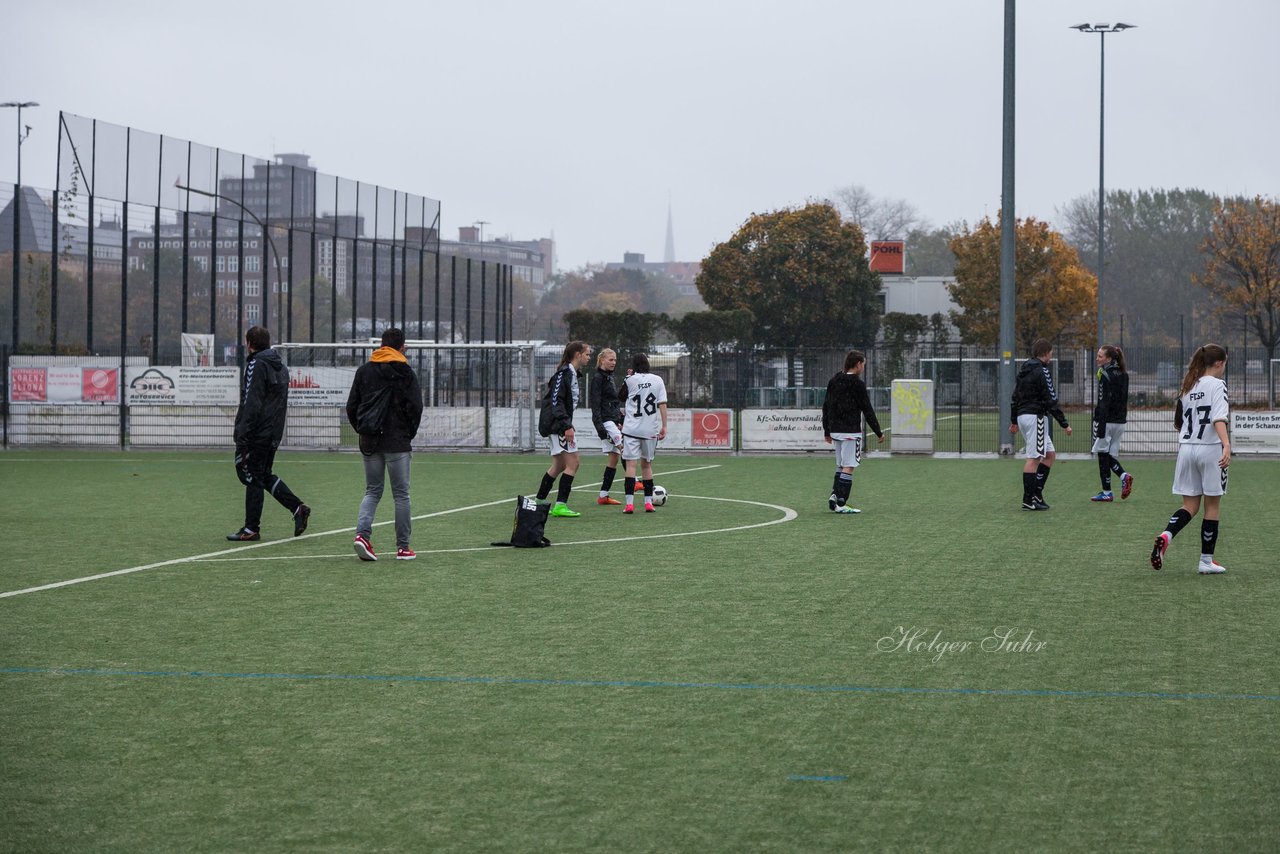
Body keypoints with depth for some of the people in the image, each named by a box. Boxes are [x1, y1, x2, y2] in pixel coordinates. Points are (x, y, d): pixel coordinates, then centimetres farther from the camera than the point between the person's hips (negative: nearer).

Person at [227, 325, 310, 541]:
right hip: (274, 434, 8)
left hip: (257, 434, -8)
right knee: (265, 475, 18)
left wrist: (242, 436, -18)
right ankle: (298, 508, 8)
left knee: (253, 478, -2)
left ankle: (251, 529, 2)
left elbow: (252, 404, -18)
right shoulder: (281, 367, 15)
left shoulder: (256, 365, -13)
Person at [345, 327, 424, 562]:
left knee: (372, 491, 12)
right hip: (397, 442, -4)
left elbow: (351, 406, 5)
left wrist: (362, 431, 13)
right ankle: (403, 547, 5)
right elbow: (415, 407, -10)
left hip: (369, 443, 4)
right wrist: (410, 433, 4)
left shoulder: (364, 370, 8)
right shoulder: (405, 373, -5)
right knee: (401, 494, 3)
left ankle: (362, 533, -10)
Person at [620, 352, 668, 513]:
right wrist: (664, 426, 3)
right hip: (651, 430, 2)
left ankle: (630, 503, -15)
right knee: (646, 464, 15)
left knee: (631, 464, -5)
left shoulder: (630, 380, 0)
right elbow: (662, 404, 0)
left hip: (631, 429, -2)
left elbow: (623, 401, 15)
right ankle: (648, 502, 17)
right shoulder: (657, 380, 4)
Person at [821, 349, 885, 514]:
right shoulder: (857, 384, -11)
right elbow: (867, 410, -9)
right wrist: (878, 432, -2)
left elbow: (826, 407, 13)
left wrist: (827, 431, 20)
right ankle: (841, 504, -9)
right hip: (851, 432, -7)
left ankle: (835, 494, 7)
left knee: (841, 465, 19)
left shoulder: (834, 381, 10)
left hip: (835, 431, 7)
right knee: (848, 467, -5)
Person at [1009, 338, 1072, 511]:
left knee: (1050, 455, 14)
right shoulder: (1042, 371, -11)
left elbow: (1015, 397, 19)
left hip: (1022, 416, 9)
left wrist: (1014, 421, 26)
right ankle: (1028, 500, -5)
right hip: (1035, 417, -9)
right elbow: (1051, 401, -15)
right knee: (1034, 458, -6)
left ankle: (1036, 493, 8)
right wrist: (1064, 424, -12)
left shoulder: (1024, 370, 15)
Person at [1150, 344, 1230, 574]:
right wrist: (1226, 445, -33)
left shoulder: (1188, 387, 13)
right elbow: (1219, 418, -22)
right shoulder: (1217, 385, -7)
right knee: (1213, 505, 6)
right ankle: (1206, 561, 9)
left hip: (1186, 449, 6)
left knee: (1190, 505, 10)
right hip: (1210, 449, -6)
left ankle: (1165, 535, -18)